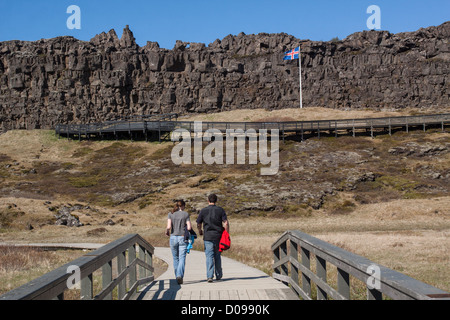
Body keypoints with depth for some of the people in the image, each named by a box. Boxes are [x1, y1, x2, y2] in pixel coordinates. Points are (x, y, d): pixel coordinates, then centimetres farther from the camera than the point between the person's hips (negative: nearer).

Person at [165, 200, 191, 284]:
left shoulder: (170, 214, 2)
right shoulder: (185, 214, -1)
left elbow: (169, 226, -10)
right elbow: (189, 227, -6)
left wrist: (167, 231, 10)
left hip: (173, 238, 2)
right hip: (183, 238, -2)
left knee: (175, 258, 15)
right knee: (182, 258, -5)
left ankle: (177, 276, 22)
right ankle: (180, 276, -23)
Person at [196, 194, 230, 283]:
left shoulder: (203, 211, 1)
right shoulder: (220, 210, 2)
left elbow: (198, 224, 7)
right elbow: (226, 223, -6)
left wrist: (200, 231, 26)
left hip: (208, 236, -1)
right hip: (218, 236, 2)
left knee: (209, 256, -3)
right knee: (217, 256, 15)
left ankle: (209, 276, -15)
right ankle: (218, 275, 22)